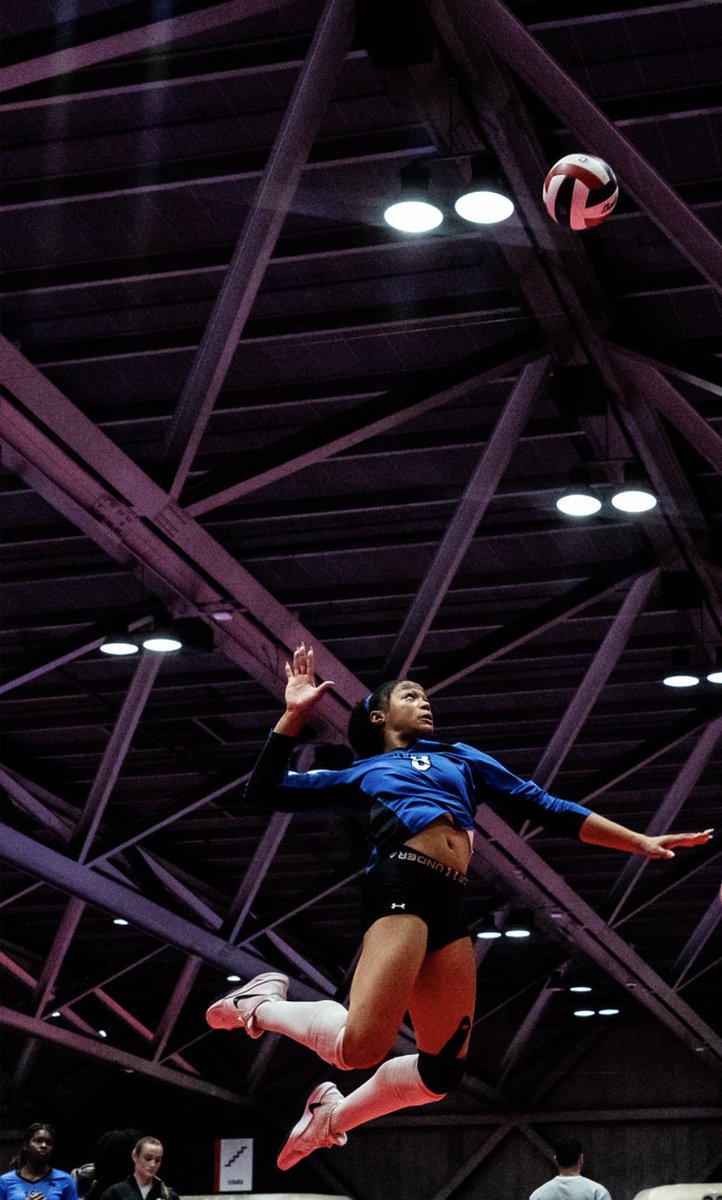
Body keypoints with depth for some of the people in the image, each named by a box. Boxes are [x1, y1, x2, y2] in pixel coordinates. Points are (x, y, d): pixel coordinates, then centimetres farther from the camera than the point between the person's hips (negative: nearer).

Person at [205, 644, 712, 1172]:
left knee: (443, 1069, 0)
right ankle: (263, 1004, 0)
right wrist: (295, 715, 10)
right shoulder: (362, 773, 23)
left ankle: (335, 1114, 22)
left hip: (450, 905, 5)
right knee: (360, 1046, -26)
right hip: (401, 884, -5)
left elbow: (546, 807, 28)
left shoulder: (460, 756, 32)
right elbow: (265, 792, 17)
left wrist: (641, 841, 23)